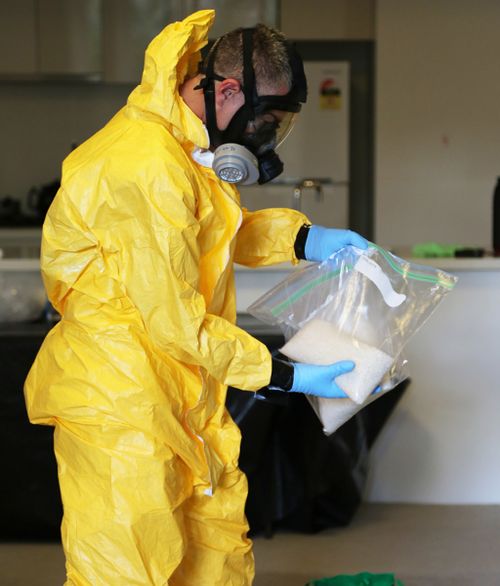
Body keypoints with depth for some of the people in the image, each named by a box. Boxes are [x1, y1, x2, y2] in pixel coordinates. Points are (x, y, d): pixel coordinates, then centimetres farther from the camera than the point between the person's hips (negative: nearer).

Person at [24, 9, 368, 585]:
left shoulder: (185, 147, 9)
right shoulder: (149, 168, -25)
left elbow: (223, 231, 25)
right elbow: (175, 322, -23)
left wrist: (305, 239, 7)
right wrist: (289, 377, -16)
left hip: (182, 397, 10)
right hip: (119, 403, -10)